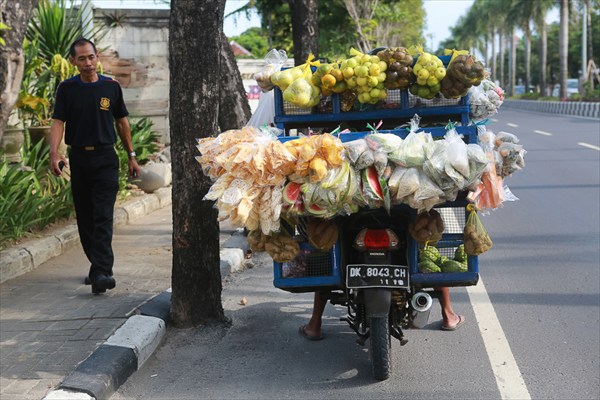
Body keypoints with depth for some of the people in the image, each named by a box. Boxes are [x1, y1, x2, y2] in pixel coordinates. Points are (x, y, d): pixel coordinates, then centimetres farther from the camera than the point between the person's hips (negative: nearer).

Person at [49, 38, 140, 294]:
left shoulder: (111, 87, 4)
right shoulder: (67, 89, 3)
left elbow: (122, 122, 12)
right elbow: (58, 122, -5)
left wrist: (131, 156, 12)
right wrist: (54, 152, -21)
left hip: (106, 159, -2)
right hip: (79, 158, 2)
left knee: (103, 217, -11)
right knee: (84, 218, 9)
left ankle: (101, 273, -19)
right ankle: (98, 265, 24)